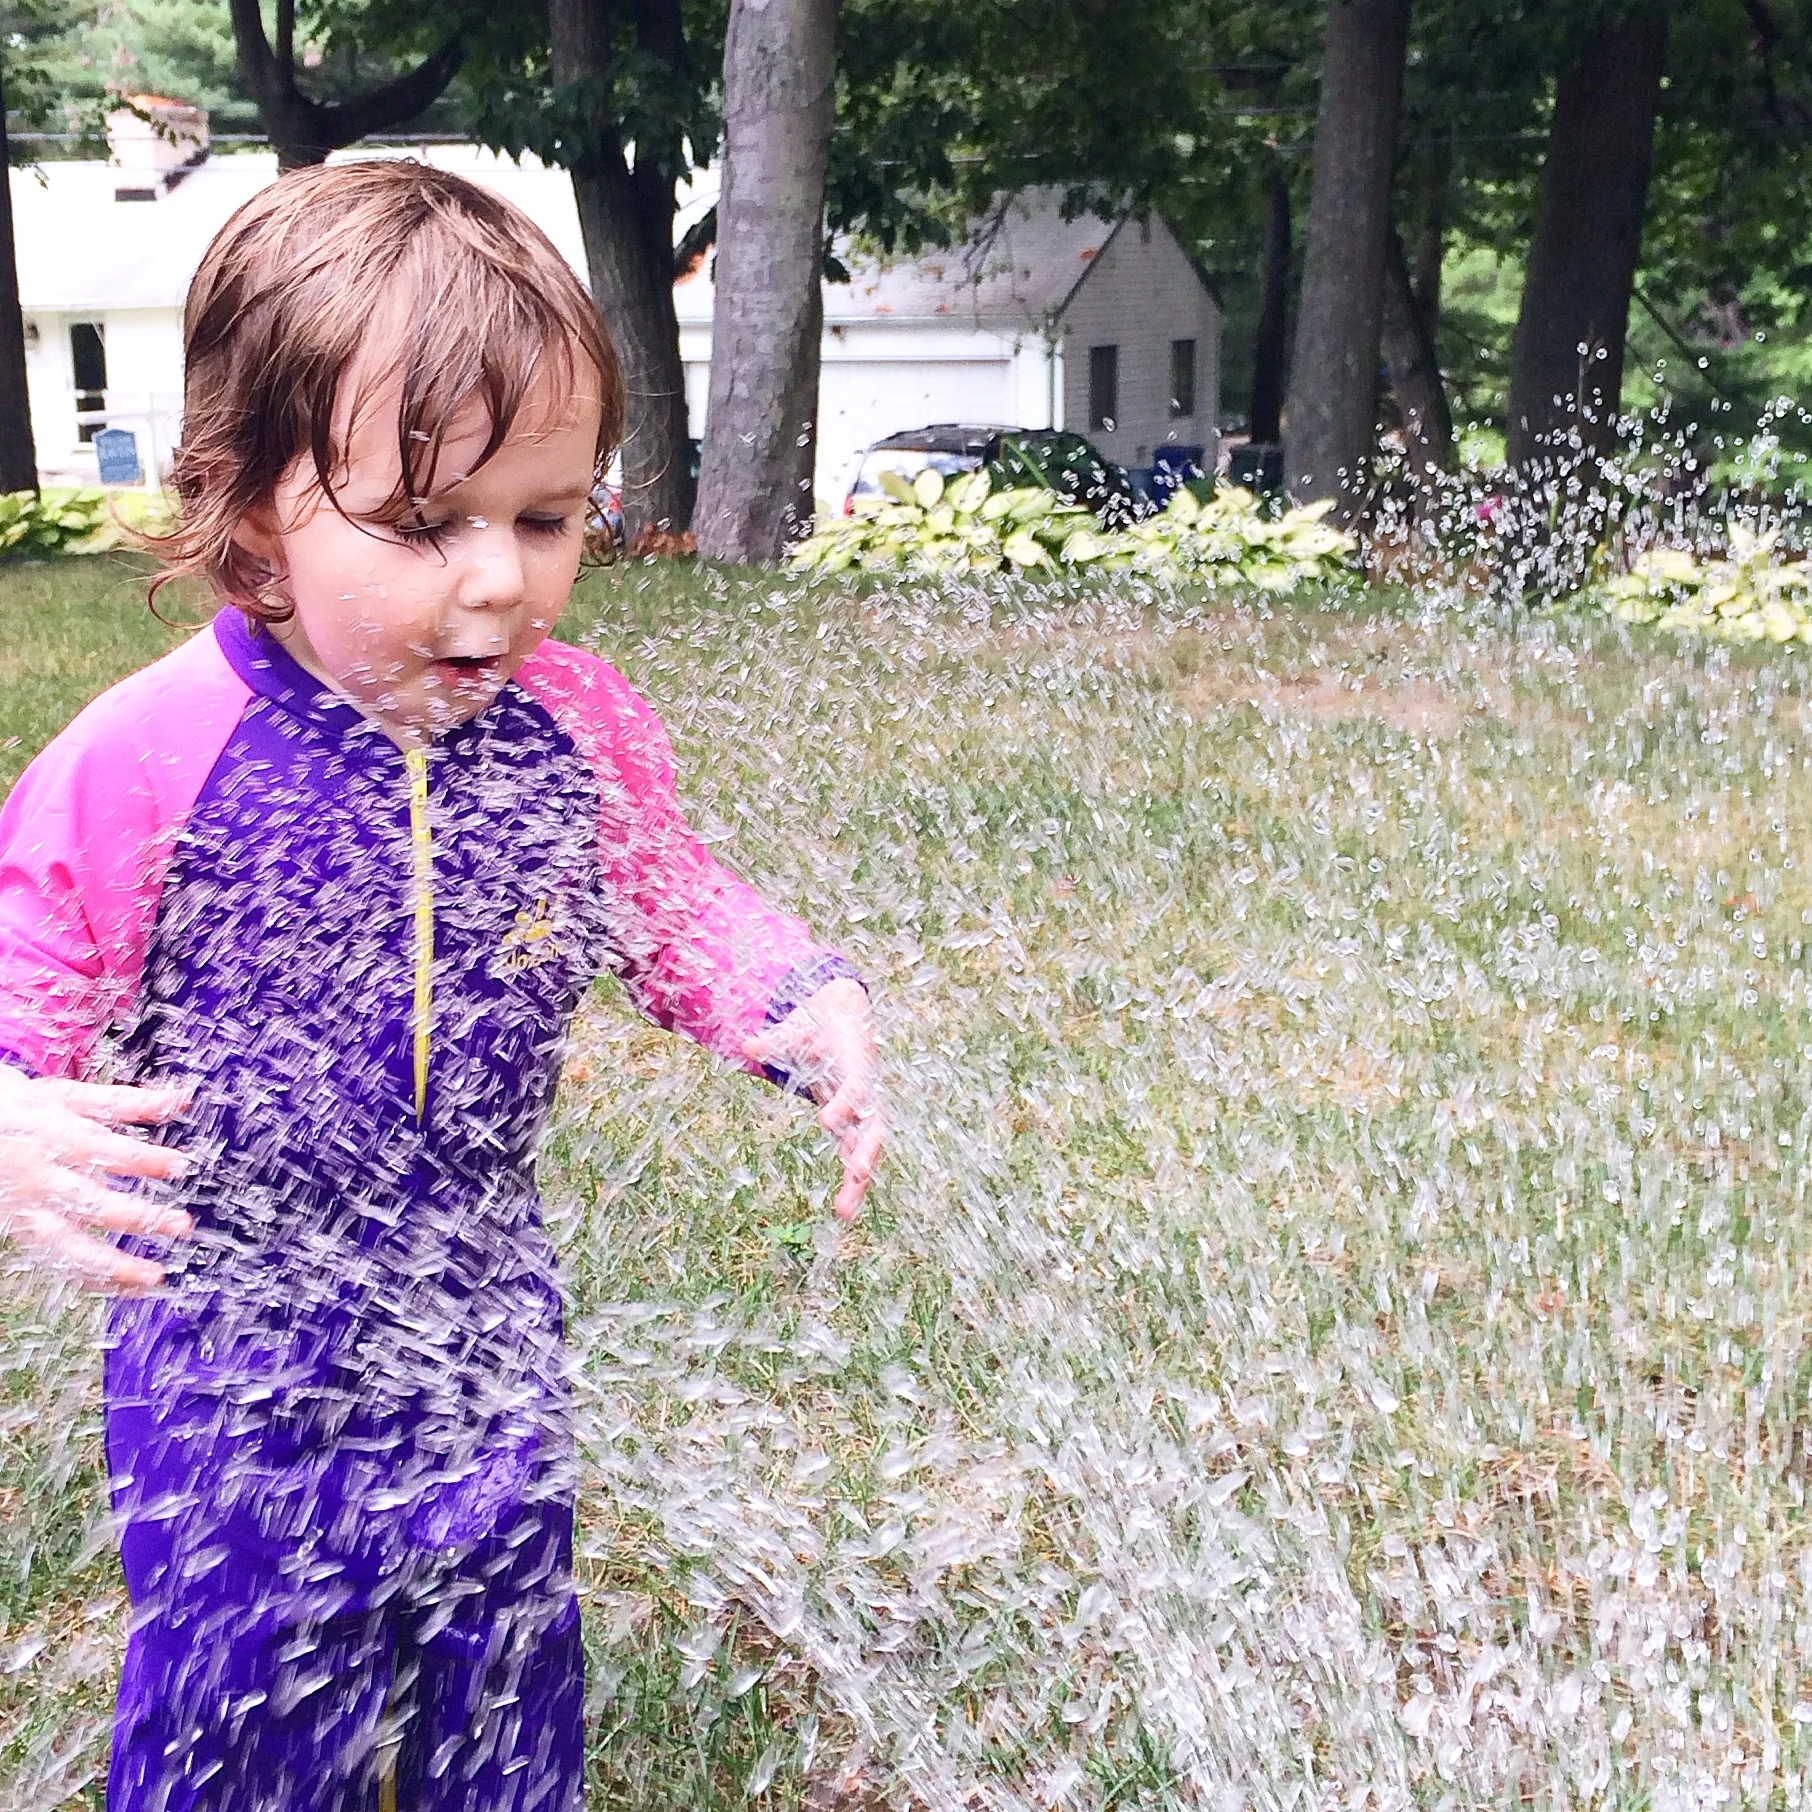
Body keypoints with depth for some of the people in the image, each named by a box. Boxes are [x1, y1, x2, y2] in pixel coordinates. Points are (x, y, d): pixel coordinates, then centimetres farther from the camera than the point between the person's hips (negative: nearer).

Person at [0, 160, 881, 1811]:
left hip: (491, 1344, 4)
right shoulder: (149, 761, -20)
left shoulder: (582, 732, -7)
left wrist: (809, 1004, -11)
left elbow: (677, 910, 8)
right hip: (237, 1362, -3)